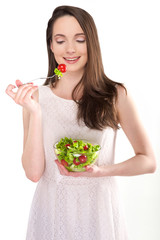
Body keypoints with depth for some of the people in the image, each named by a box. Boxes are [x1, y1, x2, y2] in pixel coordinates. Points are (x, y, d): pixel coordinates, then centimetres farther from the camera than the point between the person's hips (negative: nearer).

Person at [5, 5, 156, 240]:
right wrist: (34, 111, -18)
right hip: (51, 211, 1)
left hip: (99, 210, 0)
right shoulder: (37, 97, -5)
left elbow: (148, 161, -4)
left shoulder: (116, 95, -8)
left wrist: (100, 171, -18)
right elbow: (34, 173, -10)